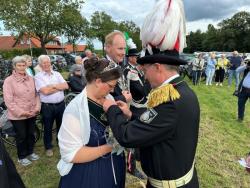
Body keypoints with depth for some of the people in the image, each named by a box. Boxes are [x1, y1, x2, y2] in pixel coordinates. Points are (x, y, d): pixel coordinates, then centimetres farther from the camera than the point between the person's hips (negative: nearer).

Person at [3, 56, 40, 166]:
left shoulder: (31, 79, 5)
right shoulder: (9, 80, -10)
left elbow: (36, 94, 9)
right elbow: (8, 100, -14)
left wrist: (37, 107, -4)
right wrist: (20, 112, -18)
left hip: (32, 113, 5)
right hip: (18, 116, -4)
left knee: (31, 134, 18)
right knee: (21, 136, 10)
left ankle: (30, 152, 39)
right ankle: (22, 157, 30)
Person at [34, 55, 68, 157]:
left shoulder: (57, 74, 6)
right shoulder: (38, 77, -6)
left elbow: (66, 86, -5)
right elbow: (45, 91, -19)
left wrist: (53, 85, -14)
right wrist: (59, 87, -11)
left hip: (60, 104, 4)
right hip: (47, 106, -3)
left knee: (61, 125, 19)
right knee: (48, 128, 13)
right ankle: (48, 147, 32)